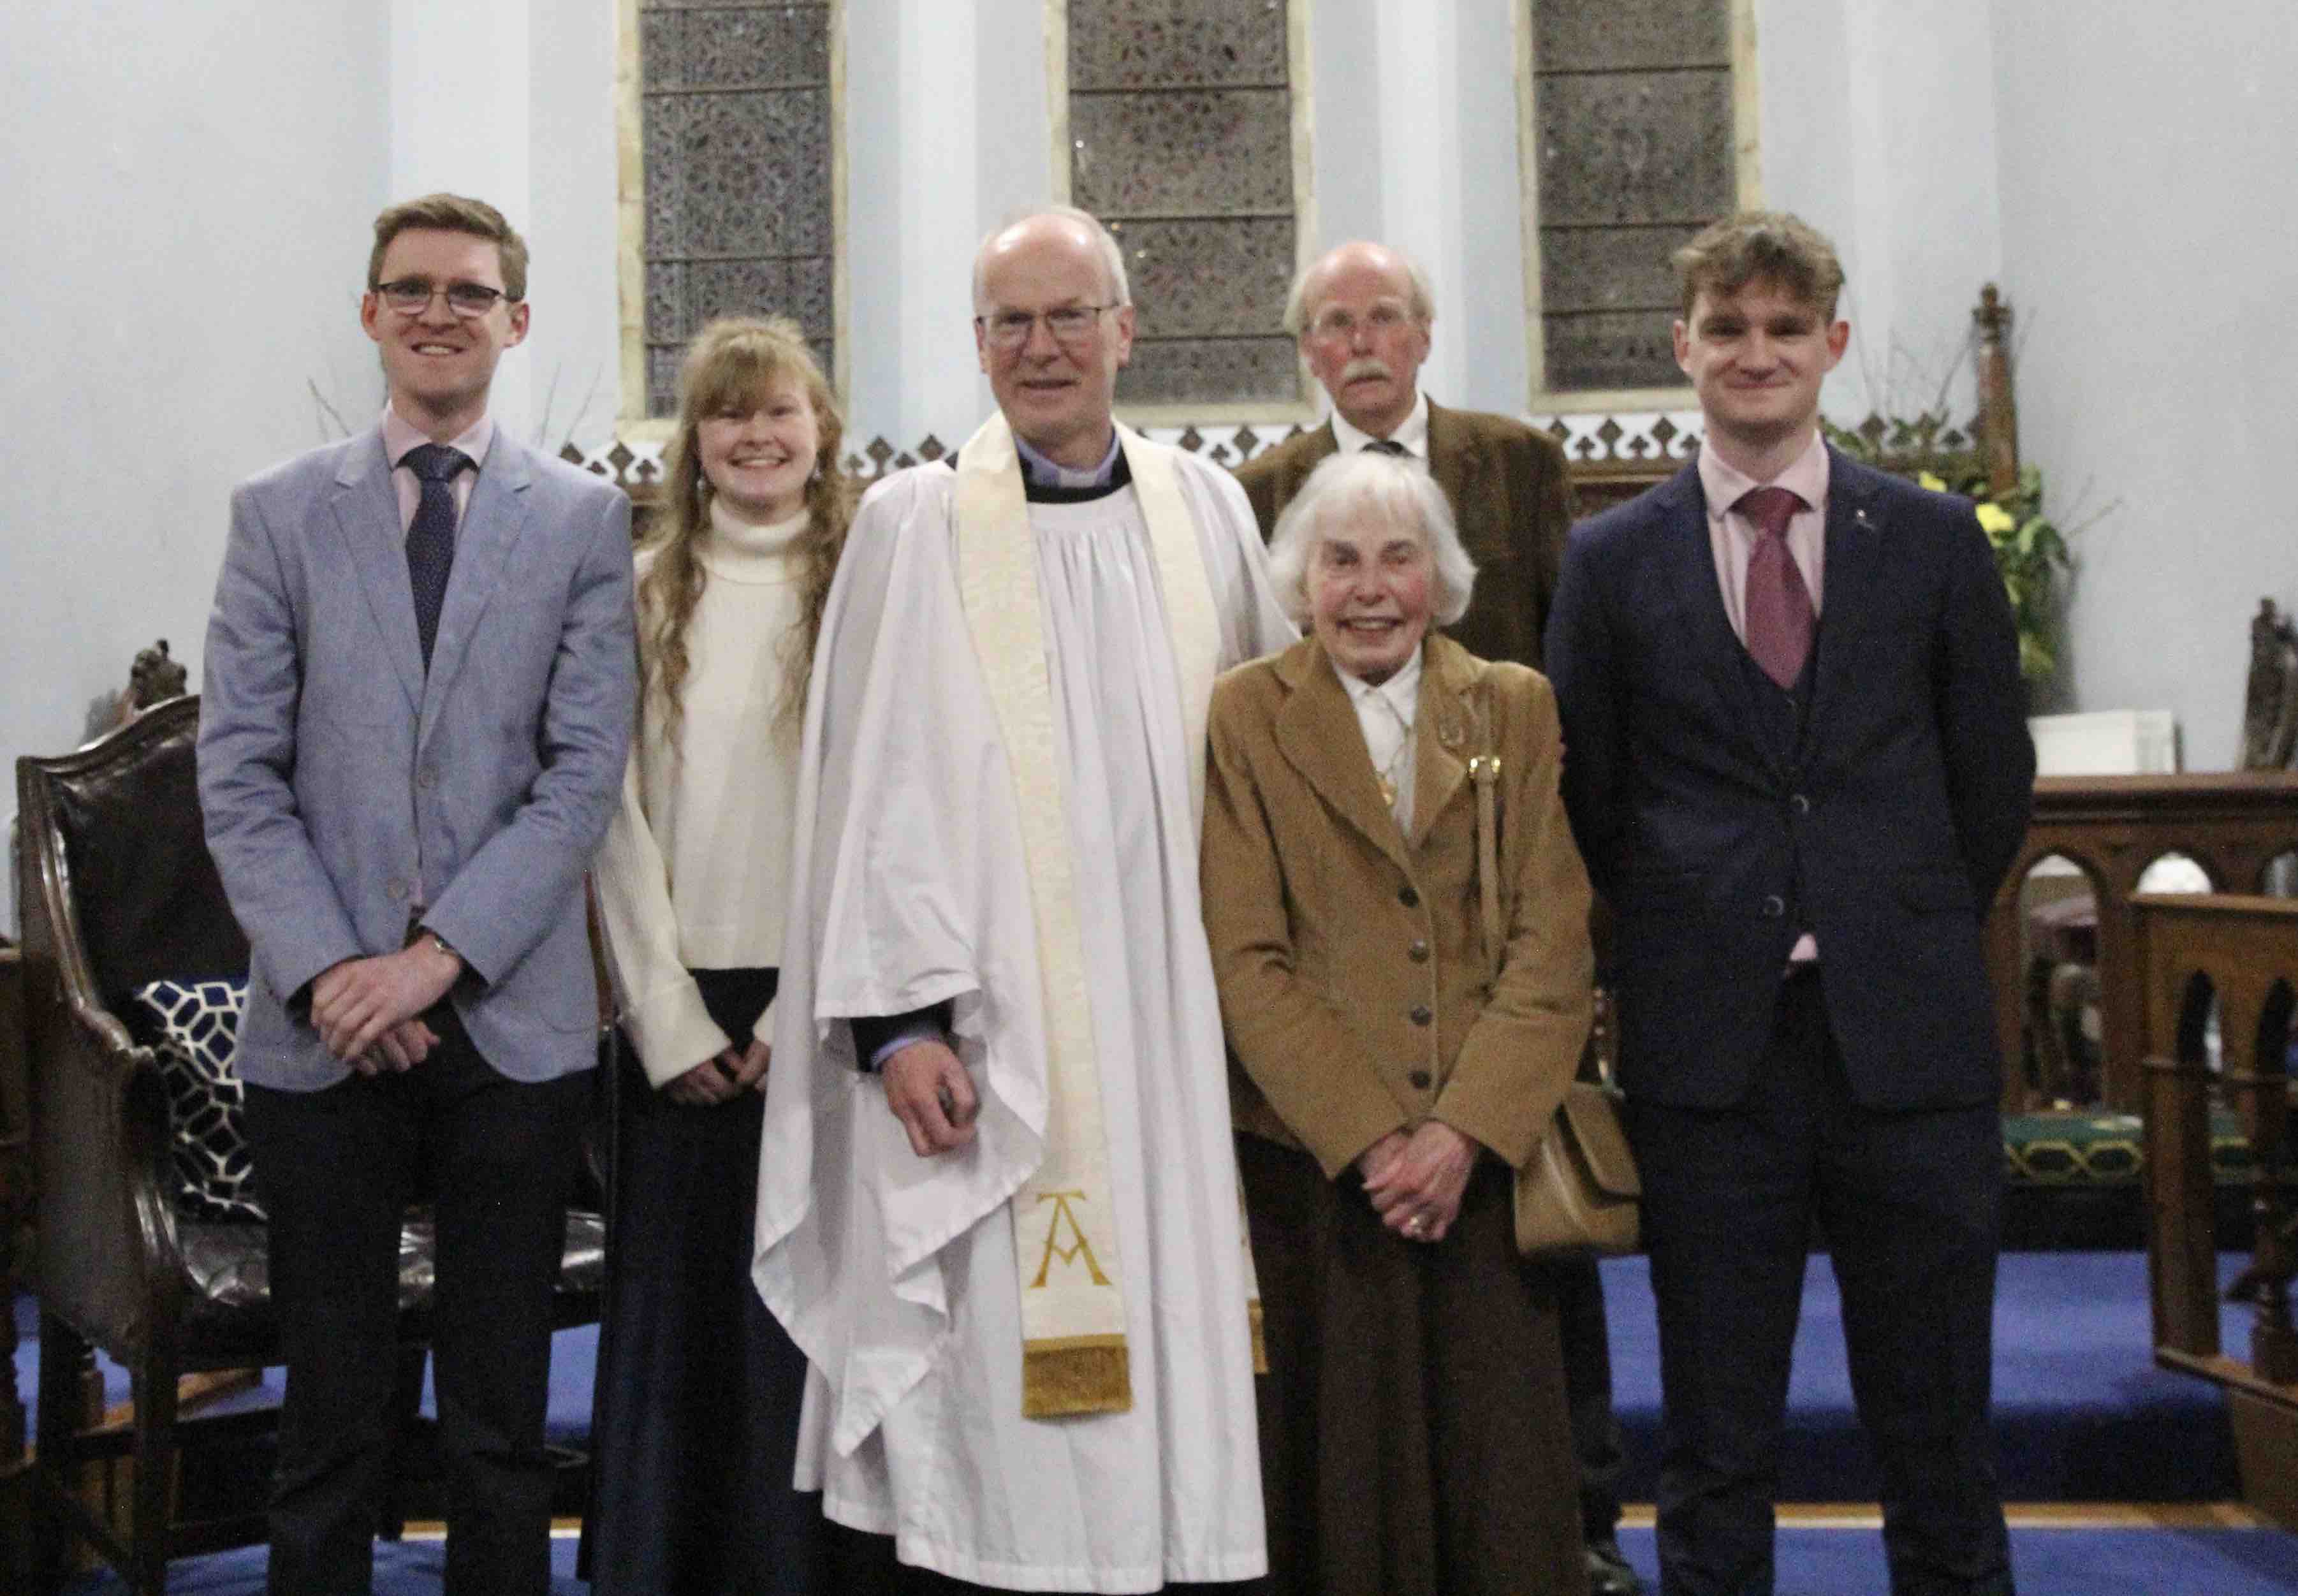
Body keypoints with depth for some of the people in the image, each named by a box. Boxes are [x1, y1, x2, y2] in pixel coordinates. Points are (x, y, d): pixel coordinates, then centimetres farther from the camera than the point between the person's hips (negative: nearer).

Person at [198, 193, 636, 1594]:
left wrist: (441, 950, -13)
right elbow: (238, 774, 2)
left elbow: (587, 772, -4)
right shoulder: (281, 513, 7)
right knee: (333, 1413, 10)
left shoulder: (585, 519, 4)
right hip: (321, 1025, 1)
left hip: (515, 1020, 0)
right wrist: (325, 969, -10)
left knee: (503, 1422, 10)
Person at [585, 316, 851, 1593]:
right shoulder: (647, 594, 8)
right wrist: (667, 1014, -3)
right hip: (678, 1015, 2)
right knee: (668, 1296, 7)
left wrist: (799, 1016, -9)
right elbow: (619, 812, 4)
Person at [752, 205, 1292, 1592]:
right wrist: (897, 1015, -9)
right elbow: (877, 784, -2)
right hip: (987, 1028, -3)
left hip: (1173, 1027, 3)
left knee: (1175, 1353, 7)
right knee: (981, 1376, 0)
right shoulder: (916, 524, 2)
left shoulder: (1208, 513, 10)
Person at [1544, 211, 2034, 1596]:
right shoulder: (1614, 561, 4)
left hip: (1910, 1043, 1)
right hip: (1711, 1050, 0)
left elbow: (1995, 783, 11)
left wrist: (1909, 938, 12)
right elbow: (1588, 802, 7)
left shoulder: (1936, 541, 6)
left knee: (1937, 1431, 12)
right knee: (1716, 1445, 10)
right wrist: (1693, 937, 8)